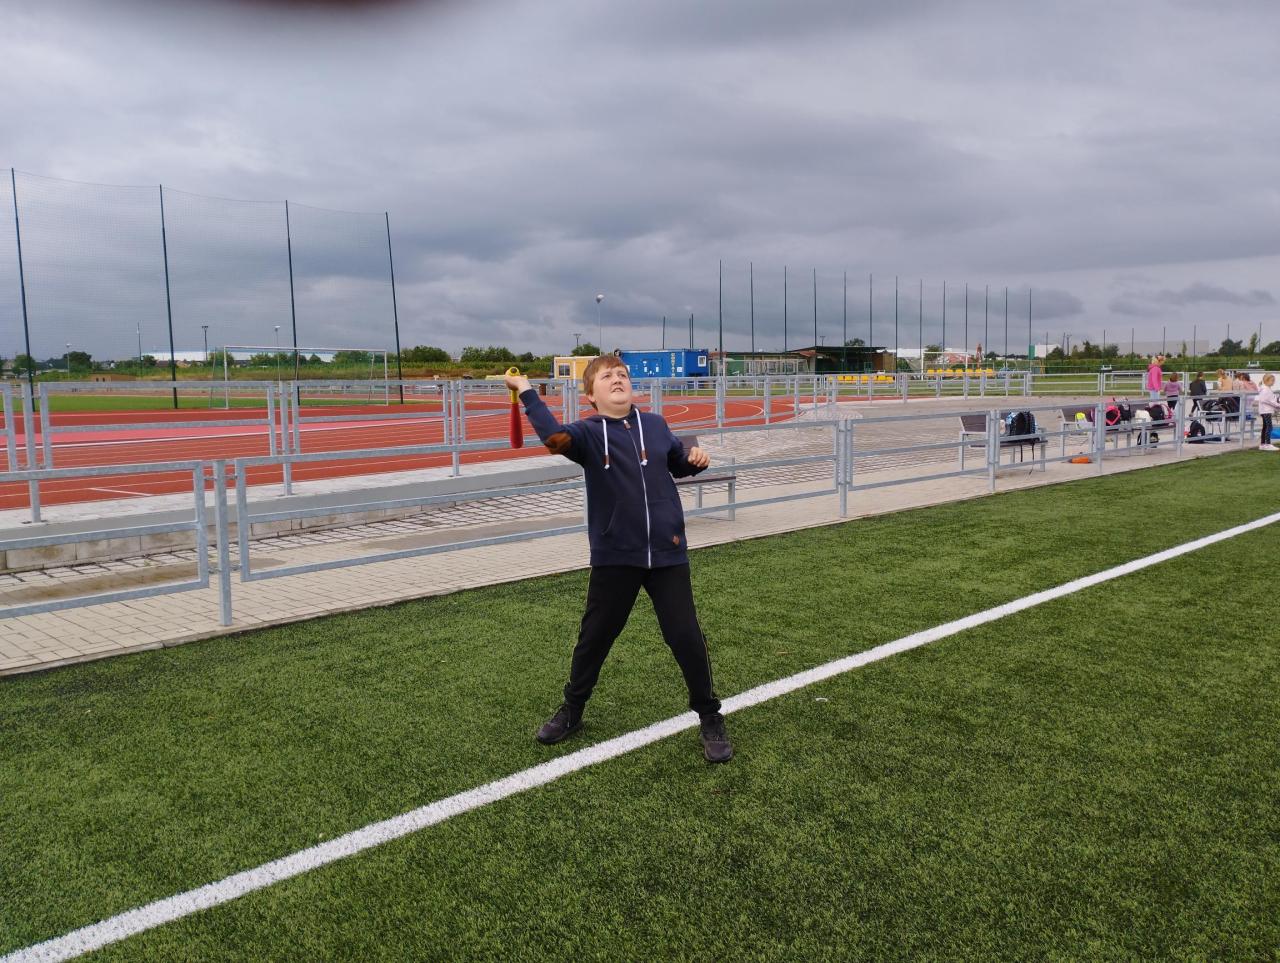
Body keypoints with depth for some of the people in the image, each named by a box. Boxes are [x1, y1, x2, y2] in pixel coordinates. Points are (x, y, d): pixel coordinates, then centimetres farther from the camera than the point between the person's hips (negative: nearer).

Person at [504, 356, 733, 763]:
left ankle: (710, 718, 22)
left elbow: (678, 465, 20)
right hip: (614, 556, -1)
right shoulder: (589, 433, -7)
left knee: (686, 638, 3)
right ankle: (571, 710, 36)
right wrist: (527, 392, -31)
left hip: (667, 553, 1)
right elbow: (556, 437, -30)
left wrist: (696, 459, -2)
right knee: (594, 637, 13)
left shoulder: (655, 425, 3)